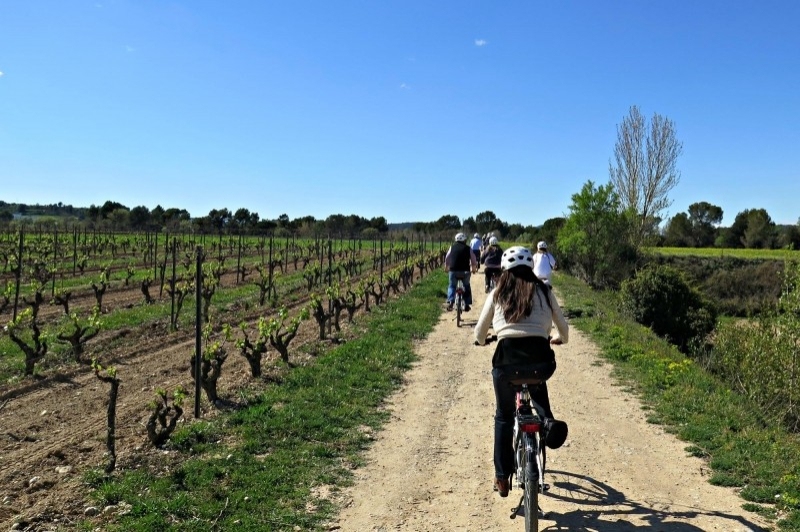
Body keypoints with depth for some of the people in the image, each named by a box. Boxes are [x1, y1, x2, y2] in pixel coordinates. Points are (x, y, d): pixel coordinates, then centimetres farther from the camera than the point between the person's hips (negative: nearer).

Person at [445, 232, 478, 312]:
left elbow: (447, 259, 9)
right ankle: (467, 305, 13)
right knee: (467, 287, 17)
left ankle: (450, 302, -4)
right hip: (465, 271, 0)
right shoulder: (468, 248, 4)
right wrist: (474, 269, 23)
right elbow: (473, 260, 8)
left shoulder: (452, 247, 5)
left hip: (453, 270, 0)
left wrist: (446, 268, 24)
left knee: (452, 286, 16)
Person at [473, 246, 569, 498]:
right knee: (537, 381, 38)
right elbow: (563, 326, 20)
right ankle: (548, 420, 11)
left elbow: (480, 332, 17)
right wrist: (559, 339, 43)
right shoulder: (543, 291, 14)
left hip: (507, 359, 0)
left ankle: (502, 478, 23)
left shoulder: (497, 294, 13)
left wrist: (481, 341, 41)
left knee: (503, 417, 21)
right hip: (541, 359, 1)